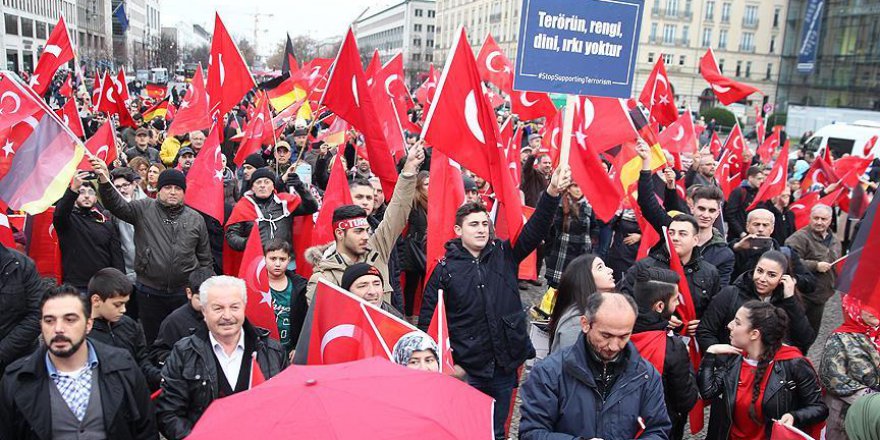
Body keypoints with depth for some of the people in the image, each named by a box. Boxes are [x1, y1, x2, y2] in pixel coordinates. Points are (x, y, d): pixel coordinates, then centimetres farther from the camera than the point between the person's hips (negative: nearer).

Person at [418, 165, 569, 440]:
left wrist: (552, 193, -24)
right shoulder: (445, 268, -4)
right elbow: (428, 318, -2)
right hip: (467, 369, -2)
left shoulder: (505, 255, 3)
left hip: (506, 365, 2)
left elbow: (535, 230, -9)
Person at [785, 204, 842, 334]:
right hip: (801, 295, -8)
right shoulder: (800, 237, -15)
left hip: (822, 295, 8)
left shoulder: (834, 240, 13)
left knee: (813, 332, 17)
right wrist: (816, 266, -24)